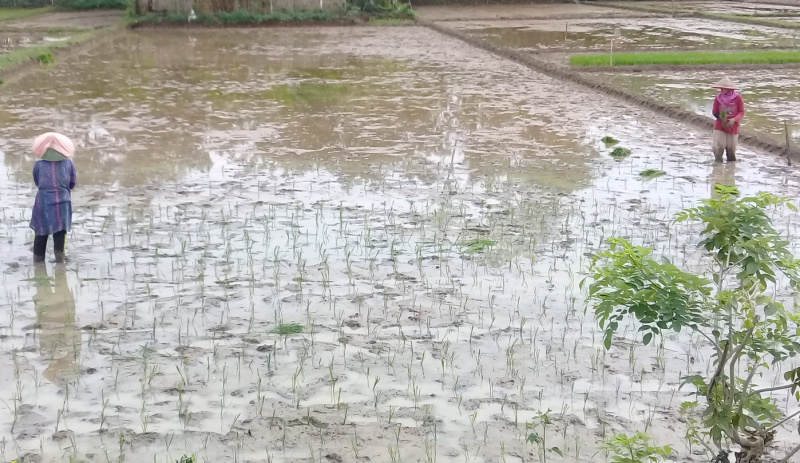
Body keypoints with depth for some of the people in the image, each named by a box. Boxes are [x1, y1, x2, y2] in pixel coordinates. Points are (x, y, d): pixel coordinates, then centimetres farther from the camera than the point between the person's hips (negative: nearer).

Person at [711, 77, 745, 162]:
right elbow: (714, 112, 3)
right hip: (720, 127, 0)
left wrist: (734, 119, -22)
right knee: (719, 147, -11)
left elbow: (741, 112, -5)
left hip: (733, 127, 0)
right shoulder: (718, 98, -6)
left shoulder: (738, 98, -11)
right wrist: (721, 118, -17)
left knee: (731, 148, 9)